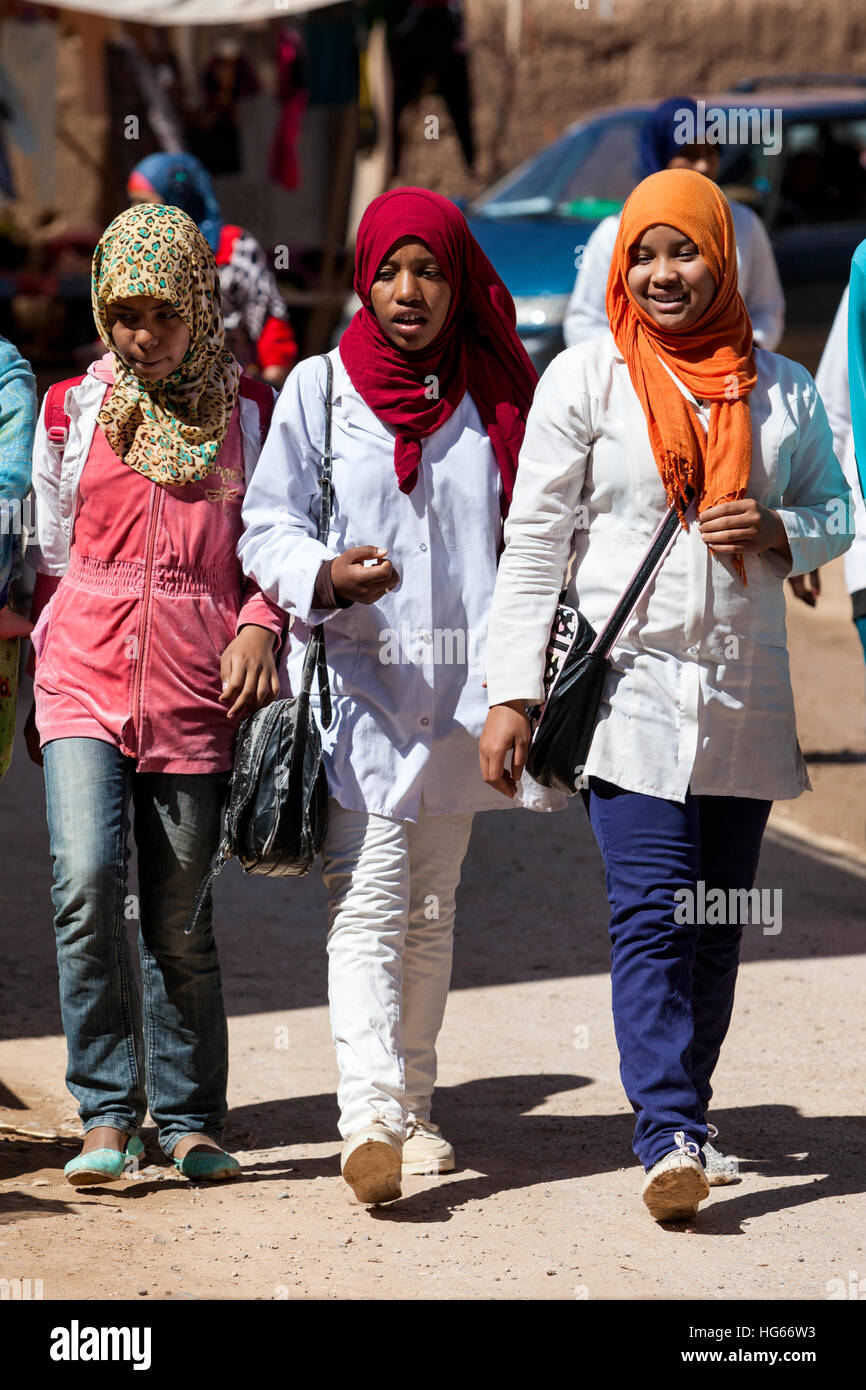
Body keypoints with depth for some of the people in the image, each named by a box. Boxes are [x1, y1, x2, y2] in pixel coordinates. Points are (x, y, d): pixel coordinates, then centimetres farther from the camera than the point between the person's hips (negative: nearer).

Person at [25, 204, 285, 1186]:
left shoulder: (248, 414, 8)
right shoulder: (73, 409, 10)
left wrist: (259, 626, -6)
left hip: (196, 692, 0)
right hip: (86, 676, 0)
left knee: (179, 914, 5)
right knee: (85, 881, -19)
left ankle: (188, 1117, 20)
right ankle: (106, 1113, -10)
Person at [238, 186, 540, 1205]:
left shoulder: (493, 395, 8)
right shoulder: (319, 387, 1)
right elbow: (265, 528, 1)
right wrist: (325, 577, -20)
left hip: (458, 687, 3)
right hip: (355, 678, -3)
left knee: (430, 908, 9)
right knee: (367, 901, -14)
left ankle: (413, 1109, 19)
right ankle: (372, 1118, -26)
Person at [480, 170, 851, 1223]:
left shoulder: (781, 389, 9)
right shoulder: (585, 380, 1)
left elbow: (833, 510, 19)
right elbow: (534, 539, 0)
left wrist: (777, 530, -6)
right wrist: (510, 693, -6)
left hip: (744, 694, 4)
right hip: (630, 689, -3)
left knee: (718, 921, 6)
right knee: (651, 914, -14)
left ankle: (678, 1110, 19)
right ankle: (670, 1139, -20)